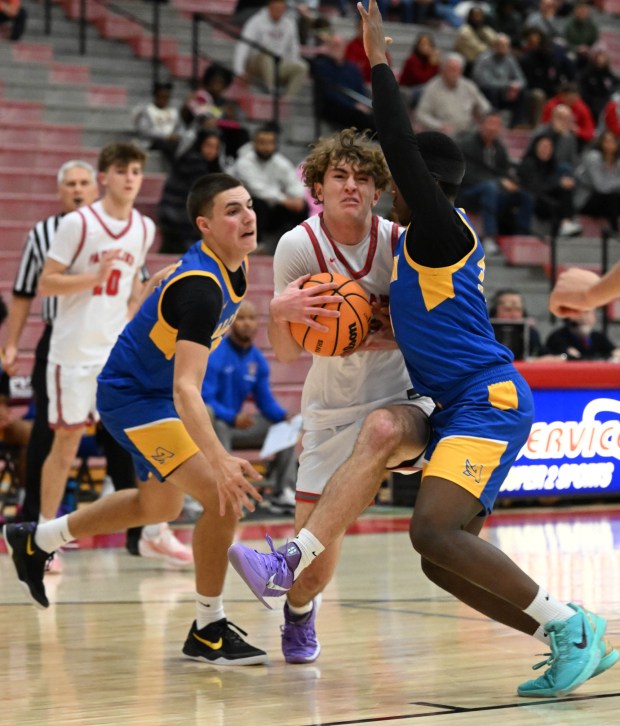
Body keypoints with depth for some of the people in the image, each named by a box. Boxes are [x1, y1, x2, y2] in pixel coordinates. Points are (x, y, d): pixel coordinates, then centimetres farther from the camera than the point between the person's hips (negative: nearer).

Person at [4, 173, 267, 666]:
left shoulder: (233, 263, -3)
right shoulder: (202, 287, -32)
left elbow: (158, 284, 18)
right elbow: (185, 389, -41)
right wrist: (219, 459, -52)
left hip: (152, 390, 10)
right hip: (133, 397, -10)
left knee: (160, 506, 28)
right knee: (222, 497, -21)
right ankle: (207, 632, -7)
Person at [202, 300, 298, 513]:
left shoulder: (257, 359, 4)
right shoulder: (214, 354, -18)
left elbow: (266, 401, 7)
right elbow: (205, 399, -23)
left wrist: (284, 416, -15)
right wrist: (233, 418, -39)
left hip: (238, 424, 8)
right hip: (211, 425, -7)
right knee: (215, 421, -41)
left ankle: (283, 494, -10)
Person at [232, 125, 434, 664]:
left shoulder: (401, 244, -9)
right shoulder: (298, 246, -9)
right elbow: (287, 353, -7)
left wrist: (393, 335, -20)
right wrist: (280, 313, -30)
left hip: (405, 400, -1)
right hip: (330, 410, 1)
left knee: (381, 429, -38)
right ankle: (300, 611, 32)